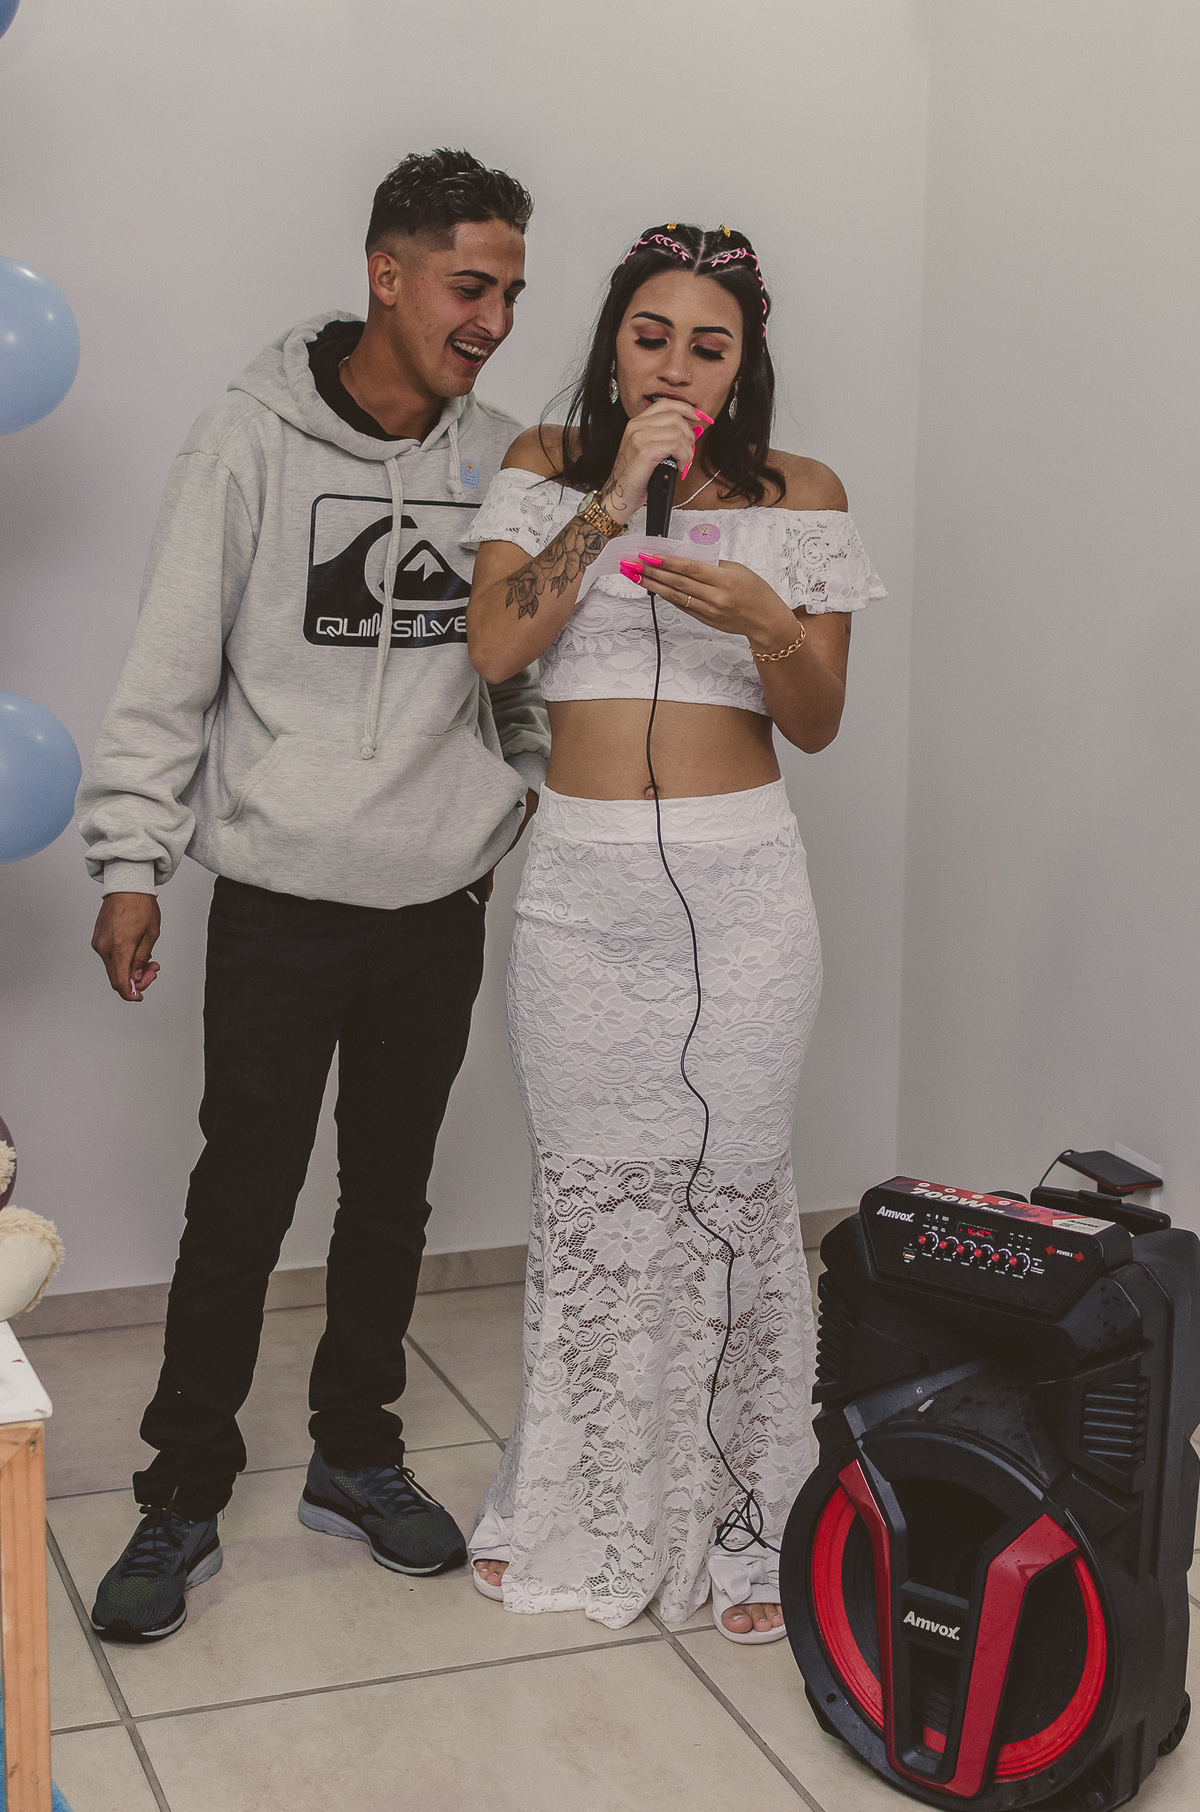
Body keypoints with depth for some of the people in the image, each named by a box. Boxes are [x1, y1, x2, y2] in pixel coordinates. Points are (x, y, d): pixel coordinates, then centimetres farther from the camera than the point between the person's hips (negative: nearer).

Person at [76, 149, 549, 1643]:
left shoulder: (499, 458, 3)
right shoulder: (255, 440, -8)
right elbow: (169, 667, -7)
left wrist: (537, 781, 3)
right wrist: (130, 860, -10)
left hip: (440, 901, 4)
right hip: (281, 900, -4)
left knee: (391, 1199, 15)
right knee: (239, 1211, 2)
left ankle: (355, 1455, 32)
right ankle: (183, 1499, 18)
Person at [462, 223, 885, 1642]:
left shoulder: (800, 497, 4)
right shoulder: (548, 469, 6)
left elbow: (817, 725, 3)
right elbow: (494, 647, -9)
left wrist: (768, 621, -17)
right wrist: (612, 499, -15)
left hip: (737, 887, -1)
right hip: (581, 886, 1)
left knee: (732, 1191, 3)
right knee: (588, 1197, 8)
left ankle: (745, 1522, 20)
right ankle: (582, 1509, 27)